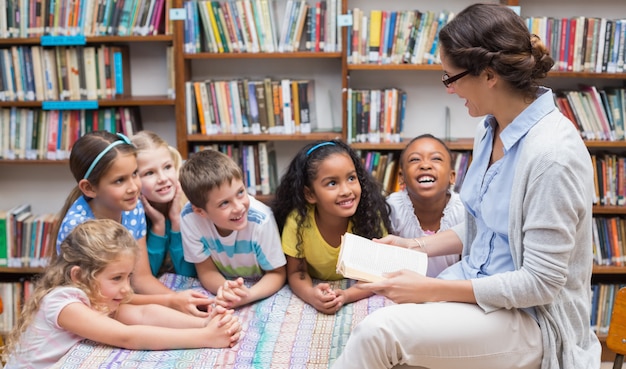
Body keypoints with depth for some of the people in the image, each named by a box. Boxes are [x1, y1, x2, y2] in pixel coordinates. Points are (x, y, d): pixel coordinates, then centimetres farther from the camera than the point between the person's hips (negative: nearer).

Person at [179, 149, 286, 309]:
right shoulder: (190, 218, -22)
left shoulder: (260, 220, -26)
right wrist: (225, 289, -32)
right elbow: (206, 270, -10)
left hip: (260, 292, -2)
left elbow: (277, 273, -14)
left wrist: (248, 295, -33)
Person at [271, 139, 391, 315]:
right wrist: (311, 295, -33)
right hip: (317, 289, 1)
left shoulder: (370, 216, -21)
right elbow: (296, 272, -11)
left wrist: (346, 295, -33)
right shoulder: (298, 221, -21)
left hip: (357, 296, -1)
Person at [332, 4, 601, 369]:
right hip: (479, 286, 7)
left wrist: (432, 290, -22)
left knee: (379, 331, -26)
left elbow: (540, 282, -22)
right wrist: (416, 246, 7)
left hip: (532, 318, -7)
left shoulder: (551, 153, -25)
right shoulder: (491, 130, 2)